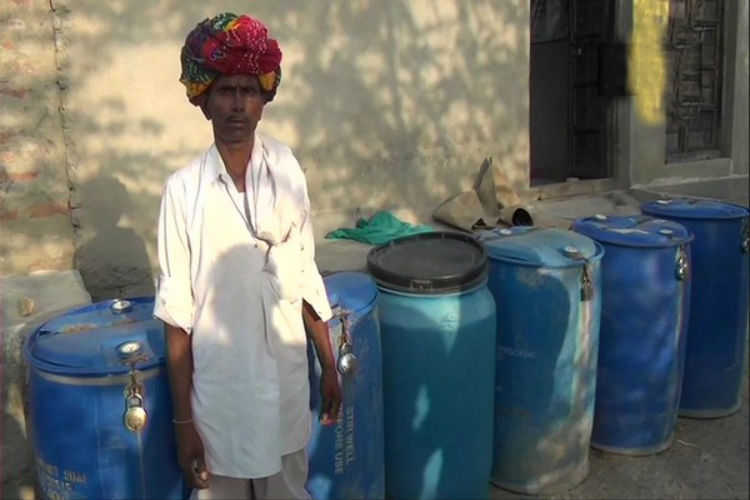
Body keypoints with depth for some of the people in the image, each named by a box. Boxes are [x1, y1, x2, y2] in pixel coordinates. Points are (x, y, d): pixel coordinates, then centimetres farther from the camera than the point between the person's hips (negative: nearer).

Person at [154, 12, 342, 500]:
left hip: (287, 384, 3)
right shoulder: (184, 190, -14)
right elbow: (177, 315, -9)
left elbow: (306, 277, 4)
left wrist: (329, 363, 8)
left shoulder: (287, 171, -4)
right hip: (217, 392, -3)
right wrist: (183, 421, -6)